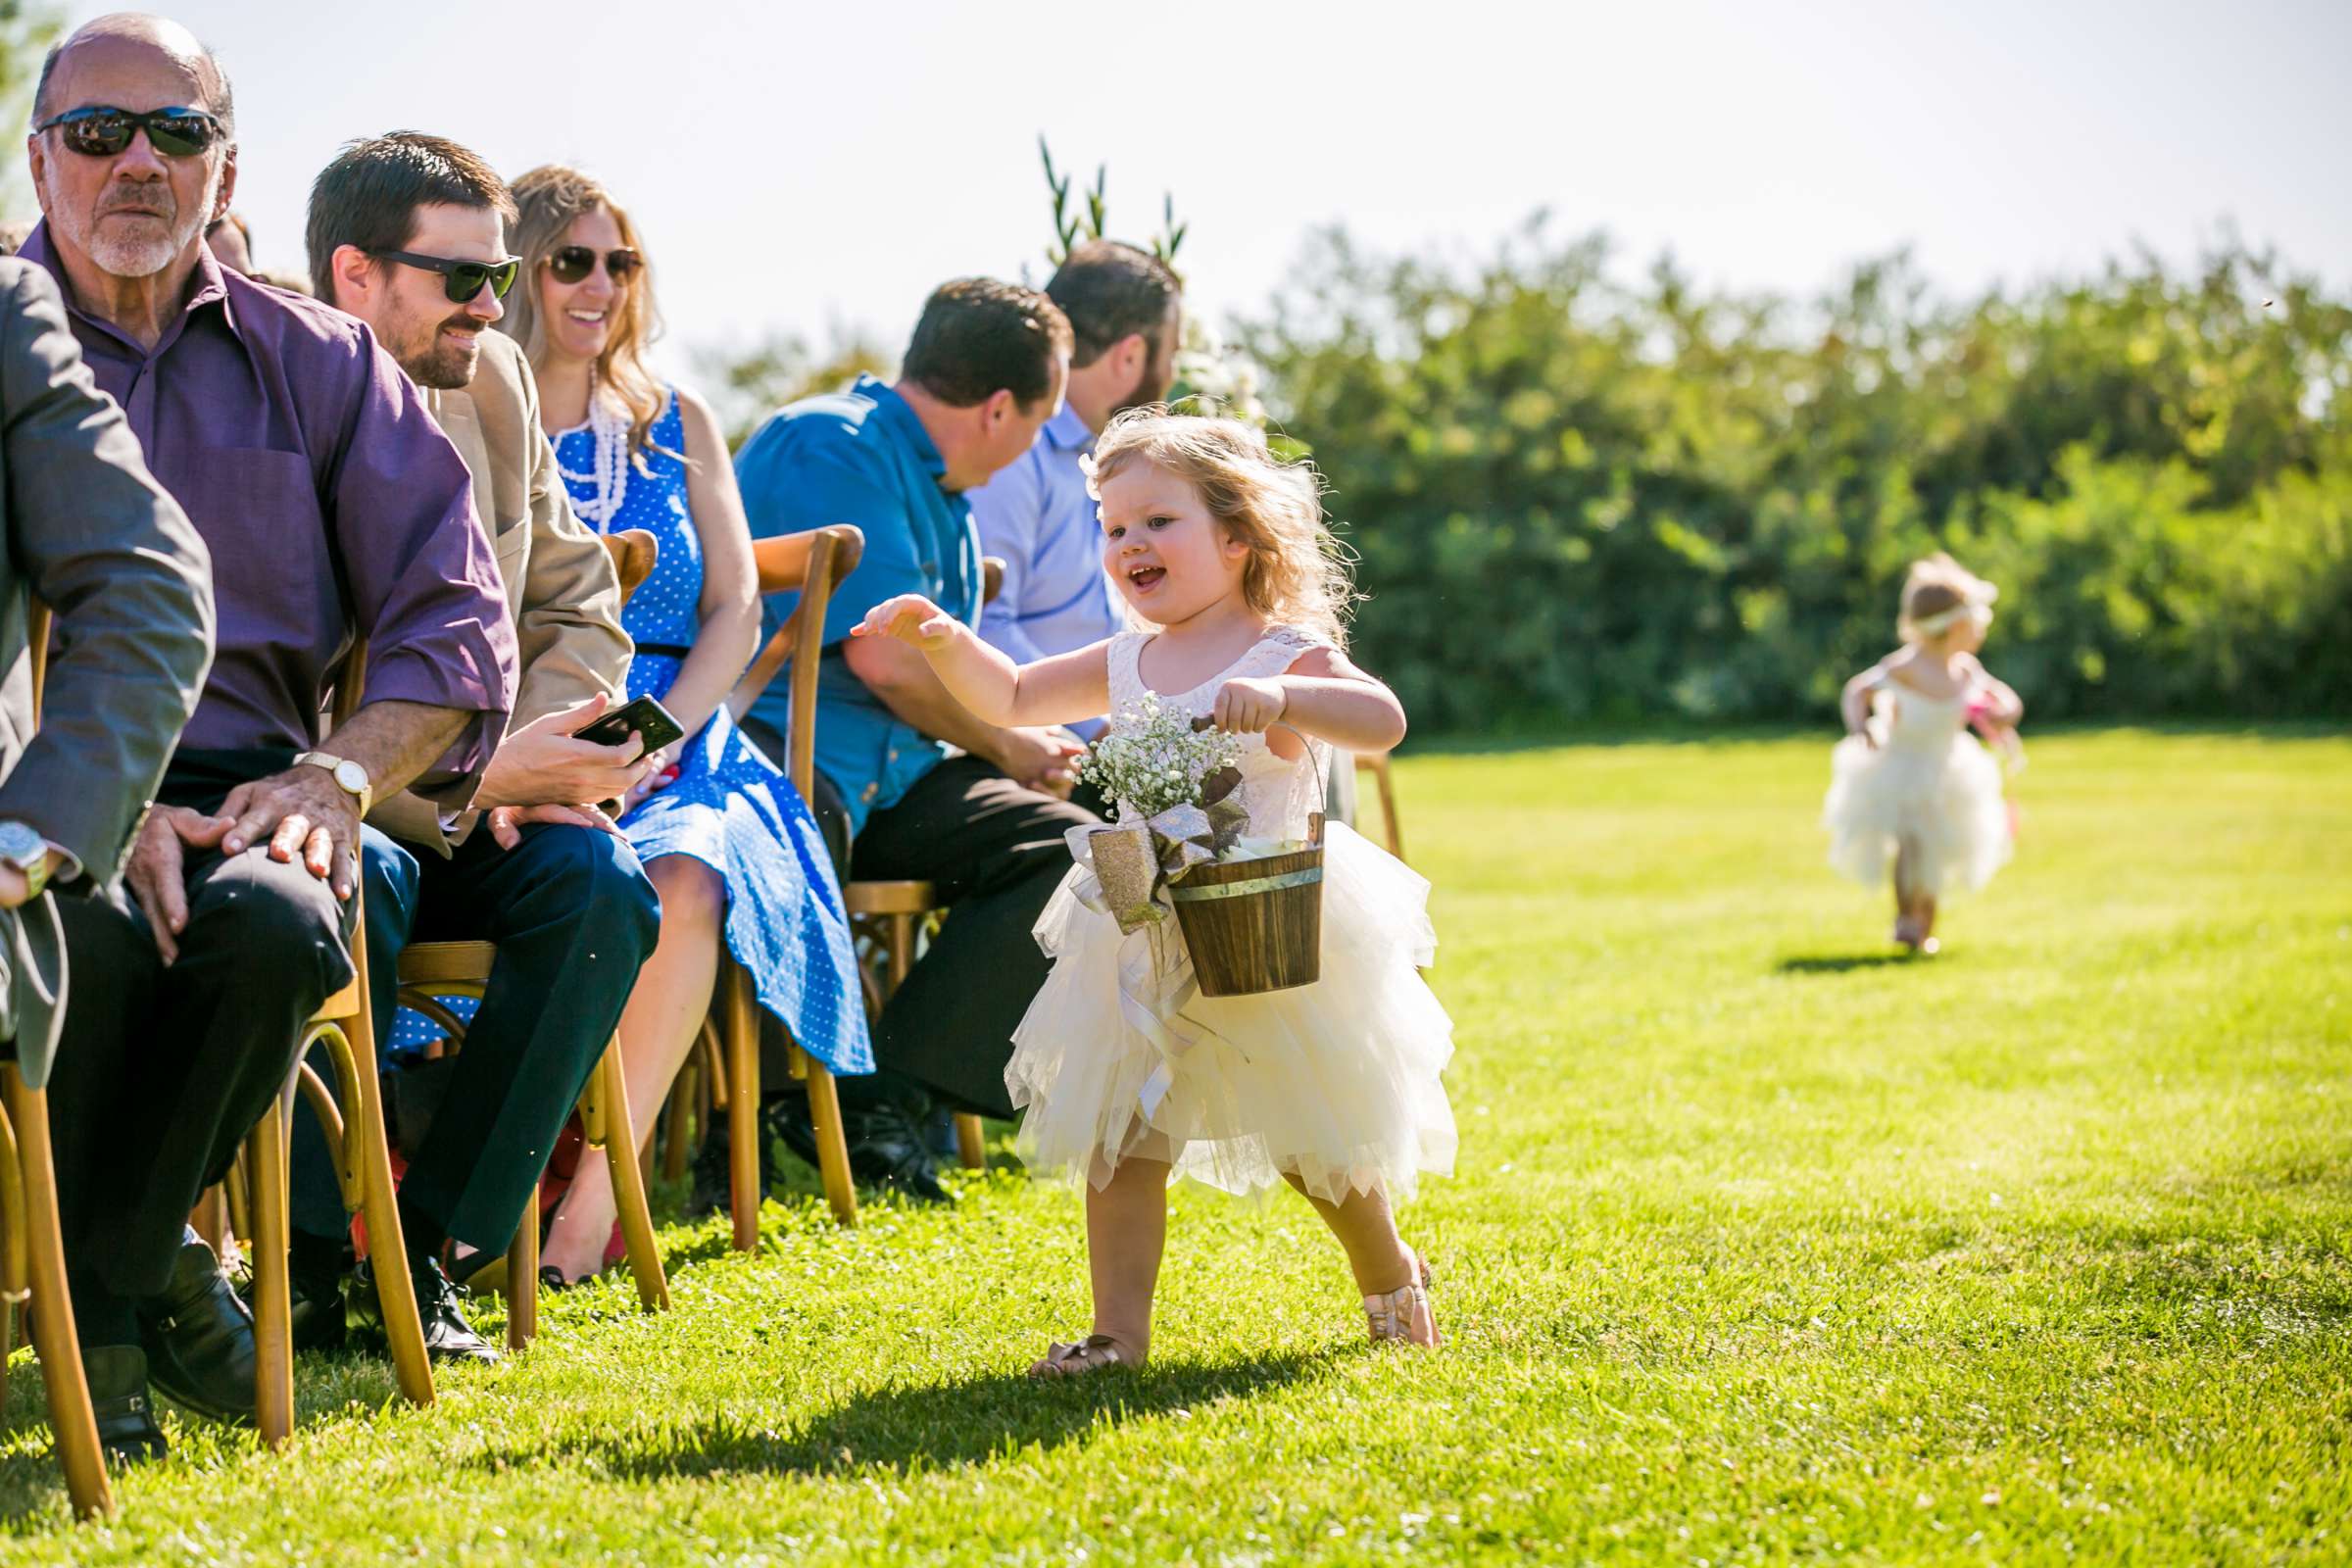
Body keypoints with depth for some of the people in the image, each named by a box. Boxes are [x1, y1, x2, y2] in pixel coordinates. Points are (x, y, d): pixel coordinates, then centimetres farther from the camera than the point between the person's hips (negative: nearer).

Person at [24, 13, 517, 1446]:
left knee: (274, 925, -33)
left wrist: (336, 775, -9)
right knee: (97, 933, -36)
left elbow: (458, 618, 9)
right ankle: (144, 1268, -8)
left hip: (241, 791, 2)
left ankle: (110, 1272, -9)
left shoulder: (315, 364, 15)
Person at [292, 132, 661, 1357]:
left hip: (469, 809, 6)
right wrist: (475, 782, -24)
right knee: (360, 883, -37)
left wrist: (534, 764, -6)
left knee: (601, 881, -24)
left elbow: (574, 602, 14)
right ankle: (315, 1255, -19)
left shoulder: (492, 380, 7)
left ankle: (424, 1244, -15)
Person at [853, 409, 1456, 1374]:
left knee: (1314, 1143, 9)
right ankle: (1120, 1330, 4)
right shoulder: (1127, 665, 7)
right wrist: (947, 643, -2)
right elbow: (1011, 699, 16)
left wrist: (1283, 698, -43)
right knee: (1118, 1138, -1)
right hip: (1146, 948, 5)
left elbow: (1382, 722, -27)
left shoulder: (1285, 655, -11)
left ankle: (1391, 1274, 35)